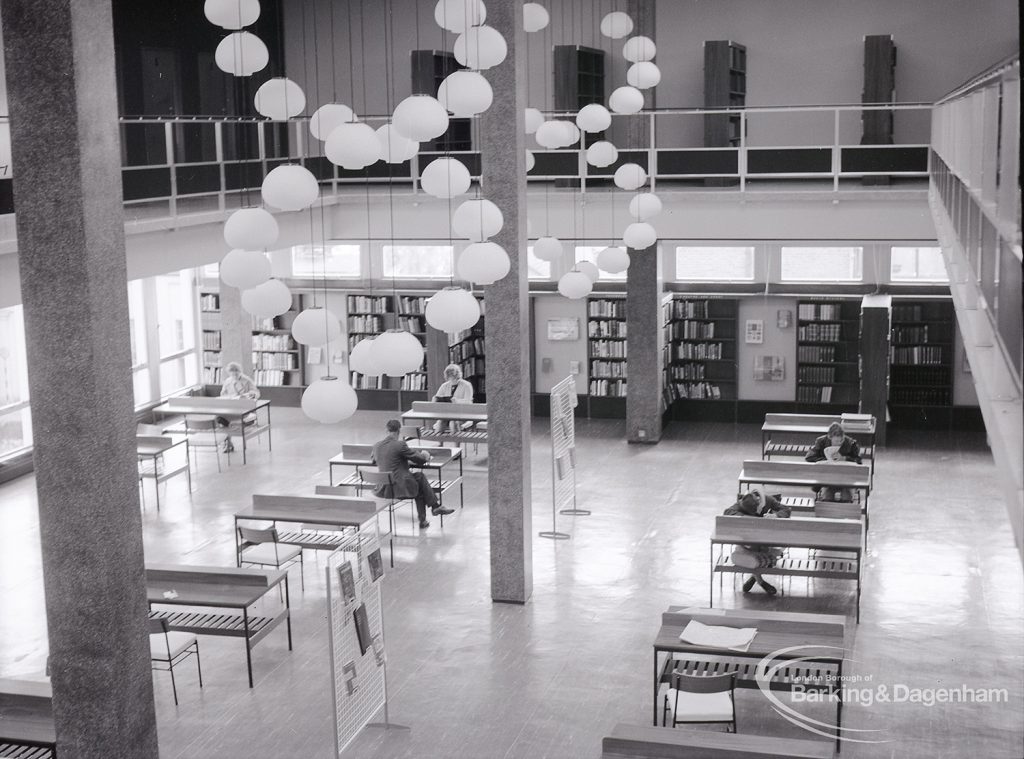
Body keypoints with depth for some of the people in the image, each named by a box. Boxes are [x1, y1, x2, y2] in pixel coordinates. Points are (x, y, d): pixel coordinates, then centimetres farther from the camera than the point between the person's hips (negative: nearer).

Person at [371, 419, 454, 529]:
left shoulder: (377, 445, 4)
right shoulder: (400, 445, -15)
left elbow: (372, 459, 26)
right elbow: (420, 460, -5)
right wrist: (425, 456, 20)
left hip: (382, 489, 7)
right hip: (400, 488, -7)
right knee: (420, 477, 19)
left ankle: (422, 520, 25)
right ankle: (435, 506, 23)